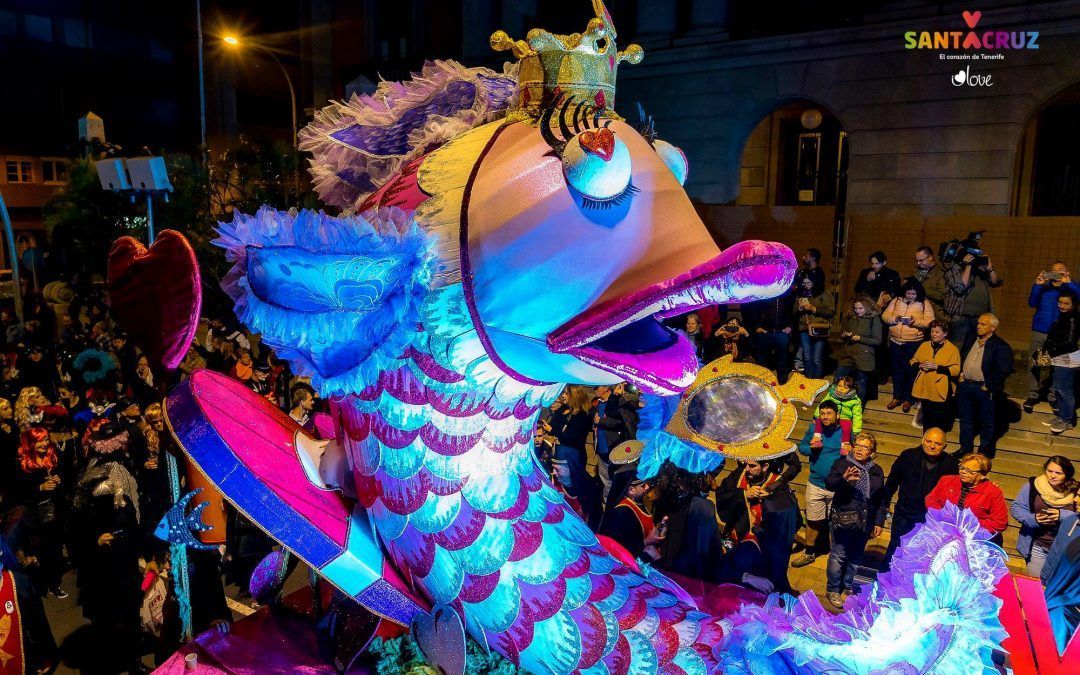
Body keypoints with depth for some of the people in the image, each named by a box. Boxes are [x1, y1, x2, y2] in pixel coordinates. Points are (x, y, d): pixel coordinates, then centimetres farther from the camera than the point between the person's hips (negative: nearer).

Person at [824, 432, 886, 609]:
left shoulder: (876, 471, 8)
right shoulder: (841, 464, -5)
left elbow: (881, 500, 13)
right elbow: (829, 483, -20)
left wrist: (879, 522, 10)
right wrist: (844, 479, -40)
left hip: (864, 522, 4)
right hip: (843, 520, -4)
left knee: (856, 557, 15)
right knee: (838, 556, 1)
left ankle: (849, 586, 32)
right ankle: (833, 590, 14)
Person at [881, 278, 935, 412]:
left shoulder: (924, 304, -2)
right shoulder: (896, 301, 6)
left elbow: (930, 322, -9)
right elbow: (885, 316, 3)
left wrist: (915, 322, -24)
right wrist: (894, 319, -16)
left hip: (914, 343, -3)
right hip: (895, 341, 3)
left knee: (910, 371, 4)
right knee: (897, 370, 12)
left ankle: (908, 399, 16)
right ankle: (897, 397, 23)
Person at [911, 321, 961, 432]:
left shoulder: (952, 349, -6)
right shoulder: (924, 345, 9)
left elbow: (956, 370, -13)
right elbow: (913, 361, 15)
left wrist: (937, 367, -21)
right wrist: (920, 365, -7)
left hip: (941, 393, -5)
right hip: (925, 390, 5)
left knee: (940, 425, 2)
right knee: (927, 420, 16)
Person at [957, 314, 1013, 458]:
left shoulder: (1001, 346, -14)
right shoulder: (971, 339, 7)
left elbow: (1004, 370, -19)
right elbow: (961, 356, 19)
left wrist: (988, 385, -17)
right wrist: (960, 373, 6)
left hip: (984, 389, -6)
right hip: (965, 385, 6)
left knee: (987, 422, 9)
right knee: (965, 419, 17)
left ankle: (985, 452, 22)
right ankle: (965, 449, 30)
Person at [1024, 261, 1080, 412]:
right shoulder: (1043, 287, 6)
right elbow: (1032, 303, -8)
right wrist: (1037, 285, -21)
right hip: (1039, 332, 1)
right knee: (1034, 365, 1)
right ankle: (1032, 396, 8)